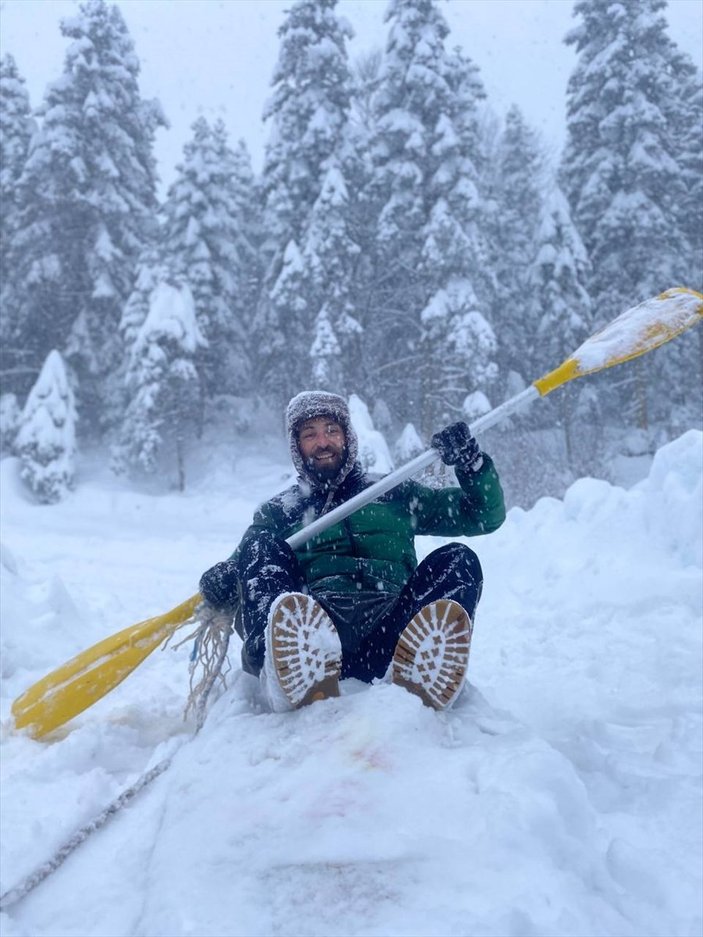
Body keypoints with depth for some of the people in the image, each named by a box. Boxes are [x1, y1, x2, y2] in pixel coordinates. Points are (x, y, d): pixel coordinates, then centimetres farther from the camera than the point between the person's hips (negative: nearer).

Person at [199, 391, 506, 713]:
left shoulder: (392, 494, 26)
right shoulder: (277, 512, 26)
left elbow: (485, 516, 24)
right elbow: (248, 563, 12)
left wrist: (470, 462, 7)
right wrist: (223, 581, -11)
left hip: (389, 625, 1)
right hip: (306, 629, 0)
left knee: (457, 559, -19)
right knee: (261, 545, -20)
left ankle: (423, 667, -51)